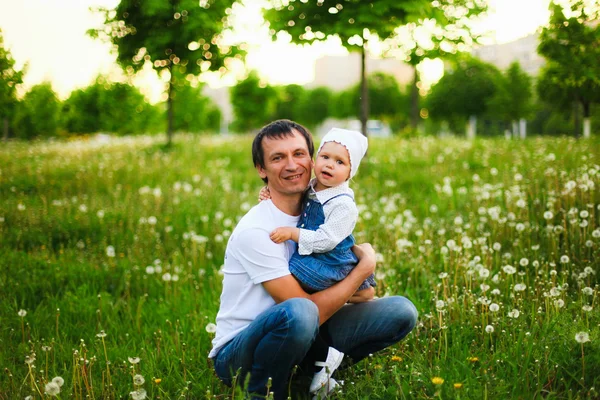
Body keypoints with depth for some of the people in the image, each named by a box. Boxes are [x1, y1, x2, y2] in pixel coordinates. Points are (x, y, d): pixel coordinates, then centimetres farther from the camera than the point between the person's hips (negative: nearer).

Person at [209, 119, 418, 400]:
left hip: (300, 337, 6)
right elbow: (309, 310, -23)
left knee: (401, 311, -4)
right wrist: (365, 266, -15)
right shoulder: (254, 231, -21)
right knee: (298, 313, -40)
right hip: (237, 353, -6)